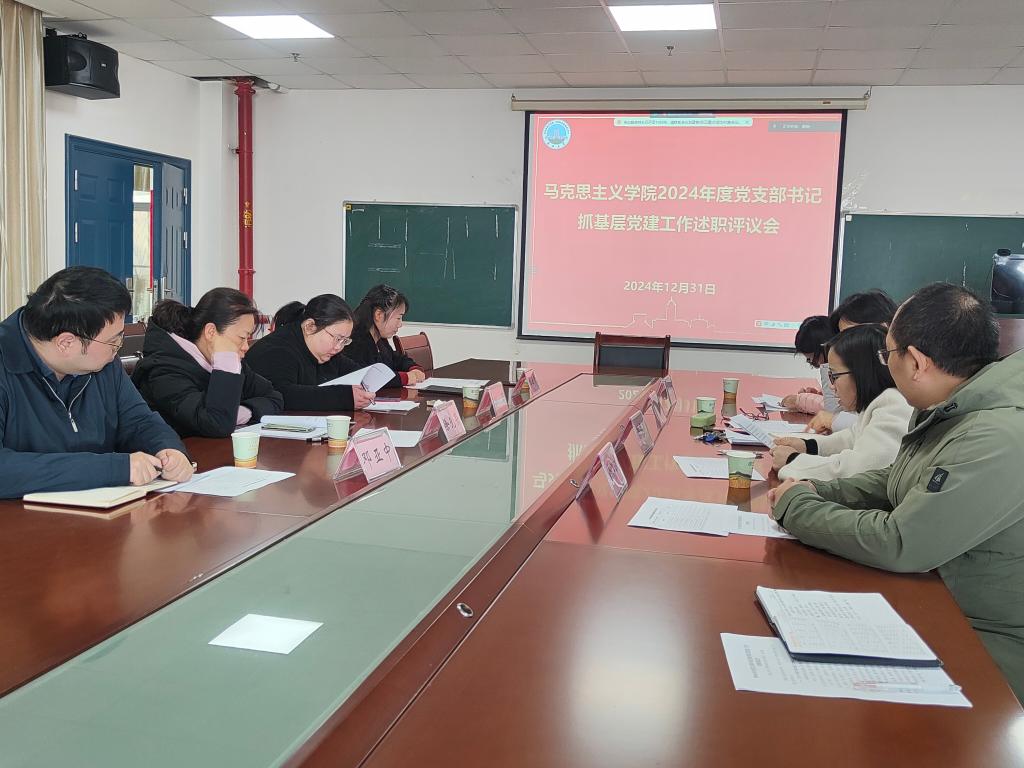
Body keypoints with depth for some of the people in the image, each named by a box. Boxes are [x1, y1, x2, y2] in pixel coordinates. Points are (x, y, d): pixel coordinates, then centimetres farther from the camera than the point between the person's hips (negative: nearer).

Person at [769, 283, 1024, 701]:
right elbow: (893, 482, 16)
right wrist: (817, 492, -1)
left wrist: (797, 506, -15)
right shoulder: (945, 410, 2)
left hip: (988, 646, -8)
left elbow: (897, 545, -29)